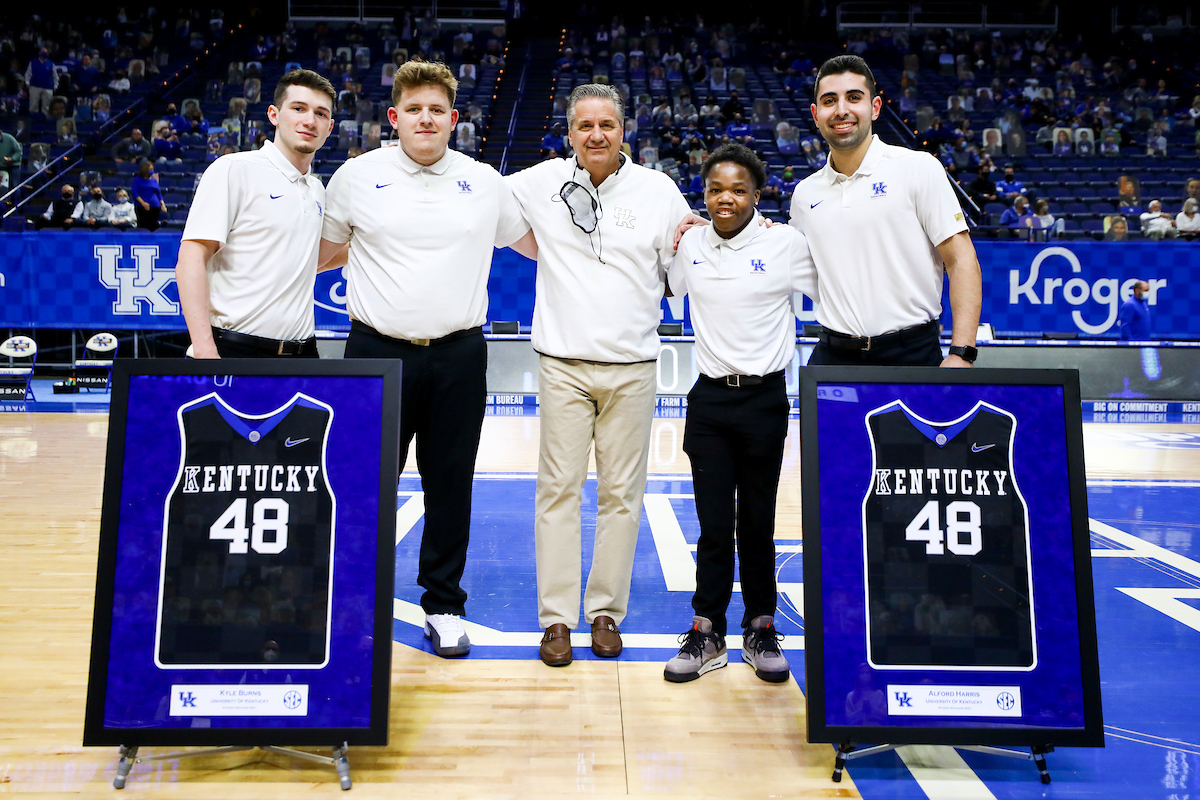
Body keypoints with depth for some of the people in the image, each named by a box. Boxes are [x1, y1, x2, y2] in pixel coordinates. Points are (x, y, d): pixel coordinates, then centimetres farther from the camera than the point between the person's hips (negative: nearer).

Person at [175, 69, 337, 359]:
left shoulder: (317, 189, 14)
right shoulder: (234, 169, -5)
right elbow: (191, 260, -12)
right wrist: (205, 351, -20)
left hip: (302, 350, 6)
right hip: (237, 349, -5)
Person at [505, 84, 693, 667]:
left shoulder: (658, 190, 5)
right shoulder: (541, 183, 5)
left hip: (632, 367, 1)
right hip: (563, 363, 0)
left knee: (621, 492, 5)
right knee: (559, 488, 1)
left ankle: (606, 612, 19)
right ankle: (556, 617, 12)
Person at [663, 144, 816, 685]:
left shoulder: (786, 243, -3)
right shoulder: (689, 244, 6)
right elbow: (660, 291, 23)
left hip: (764, 398, -2)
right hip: (709, 398, 2)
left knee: (757, 523, 7)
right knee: (714, 524, 4)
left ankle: (761, 630, 23)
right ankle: (706, 633, 15)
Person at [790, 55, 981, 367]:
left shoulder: (918, 167, -1)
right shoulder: (805, 193, 10)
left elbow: (961, 261, -5)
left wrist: (961, 353, -14)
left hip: (912, 353, -3)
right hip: (832, 356, 3)